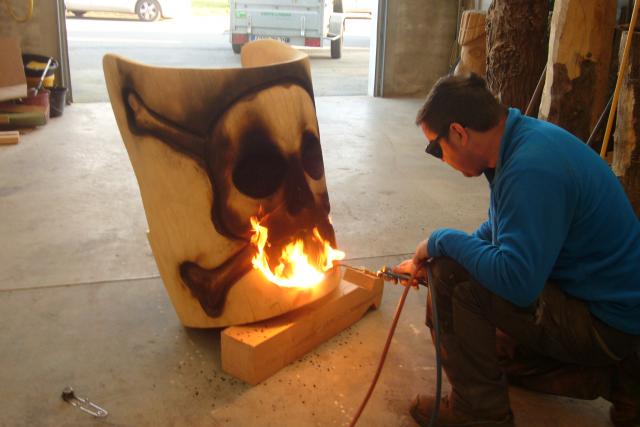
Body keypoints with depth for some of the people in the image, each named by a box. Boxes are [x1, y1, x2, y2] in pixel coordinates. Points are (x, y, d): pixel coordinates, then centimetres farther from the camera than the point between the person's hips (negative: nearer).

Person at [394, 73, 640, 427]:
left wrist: (441, 241, -19)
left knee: (451, 276, -21)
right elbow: (498, 229, 15)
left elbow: (516, 281, -33)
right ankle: (610, 375, 19)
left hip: (605, 319, -10)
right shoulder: (522, 137, 2)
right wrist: (426, 262, 11)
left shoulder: (531, 170, -30)